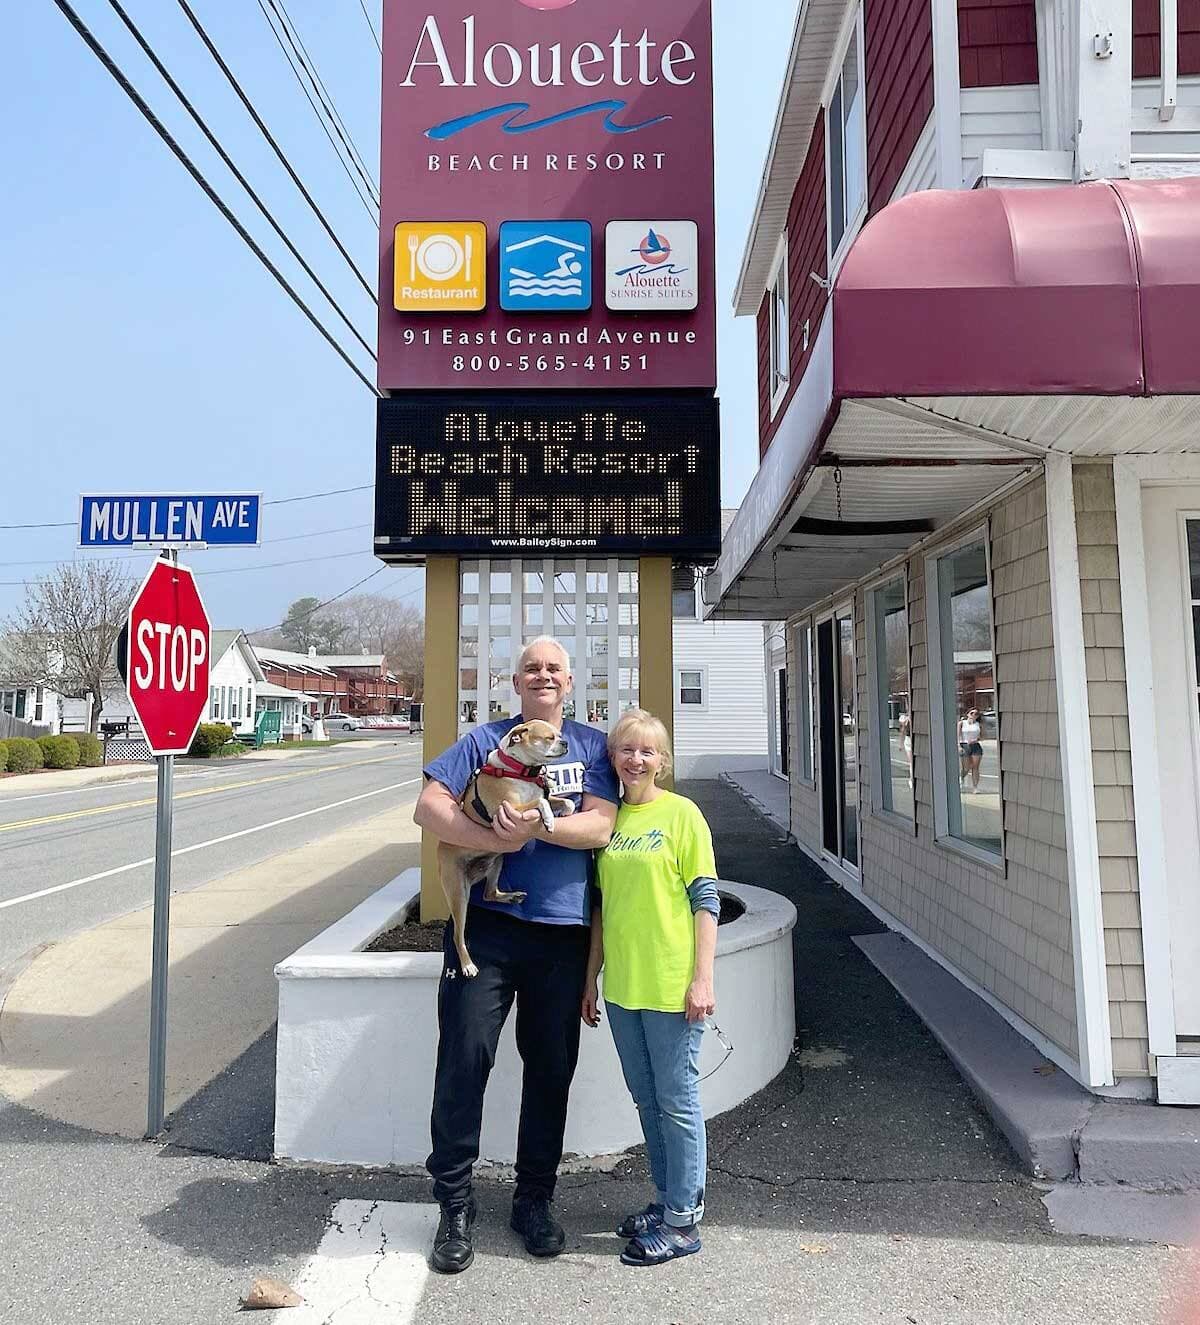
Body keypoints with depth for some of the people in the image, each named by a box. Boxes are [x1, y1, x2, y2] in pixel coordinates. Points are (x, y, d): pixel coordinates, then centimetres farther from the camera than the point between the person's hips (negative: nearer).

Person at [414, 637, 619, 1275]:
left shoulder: (592, 745, 7)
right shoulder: (485, 739, 5)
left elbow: (601, 825, -5)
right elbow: (429, 807, -5)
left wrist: (538, 827, -21)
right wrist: (495, 839, -18)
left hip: (562, 930, 1)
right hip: (487, 921, -1)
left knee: (551, 1069, 11)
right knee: (465, 1057, -2)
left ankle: (534, 1198, 30)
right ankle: (454, 1204, 17)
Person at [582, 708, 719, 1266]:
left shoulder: (681, 814, -8)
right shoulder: (607, 818, 7)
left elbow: (705, 900, -8)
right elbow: (602, 906, 12)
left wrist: (702, 979, -13)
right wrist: (591, 979, 13)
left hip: (671, 986, -5)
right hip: (623, 987, 6)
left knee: (676, 1101, 6)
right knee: (646, 1099, 17)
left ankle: (682, 1220, 22)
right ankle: (667, 1199, 34)